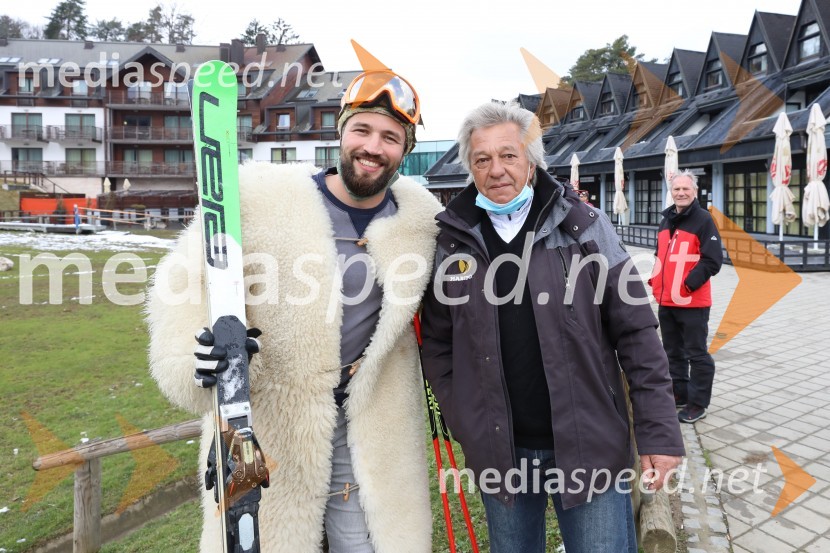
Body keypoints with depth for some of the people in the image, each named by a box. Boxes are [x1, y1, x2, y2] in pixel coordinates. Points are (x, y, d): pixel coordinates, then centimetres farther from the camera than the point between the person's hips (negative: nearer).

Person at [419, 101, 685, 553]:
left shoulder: (584, 227, -5)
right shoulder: (451, 241, -1)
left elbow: (636, 333, -4)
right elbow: (438, 343, 5)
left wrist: (658, 430, -7)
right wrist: (463, 421, -1)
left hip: (589, 444, -1)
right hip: (497, 452, 2)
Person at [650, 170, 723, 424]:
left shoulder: (703, 219, -8)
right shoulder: (666, 220, 14)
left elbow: (713, 260, -14)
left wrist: (688, 285, -19)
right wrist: (655, 281, 9)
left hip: (692, 302, -7)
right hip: (666, 301, 7)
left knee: (697, 354, 2)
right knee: (673, 352, 16)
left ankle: (698, 404, 13)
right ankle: (679, 394, 30)